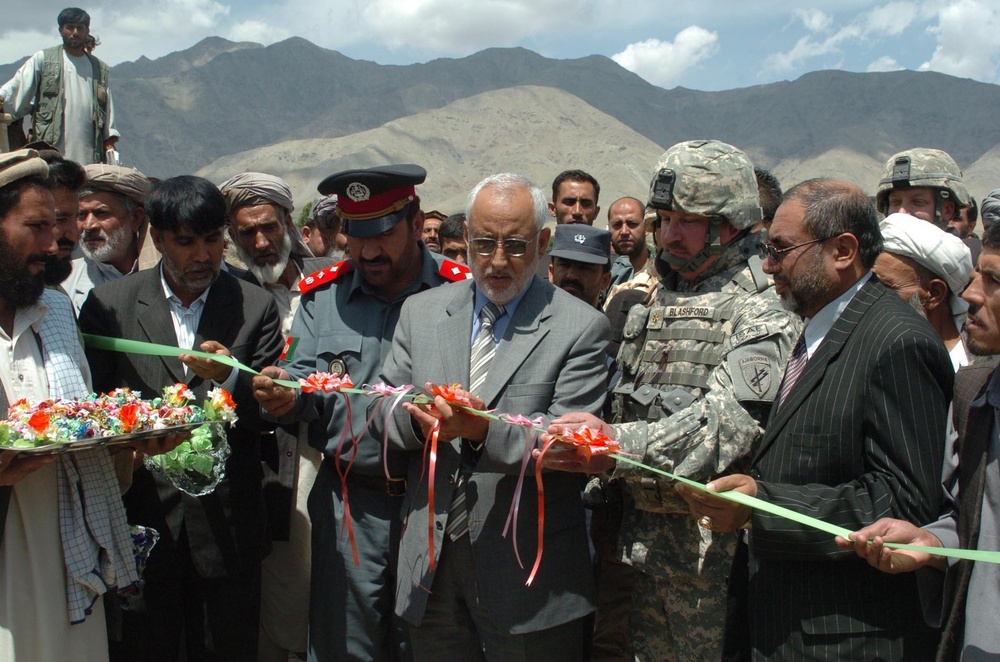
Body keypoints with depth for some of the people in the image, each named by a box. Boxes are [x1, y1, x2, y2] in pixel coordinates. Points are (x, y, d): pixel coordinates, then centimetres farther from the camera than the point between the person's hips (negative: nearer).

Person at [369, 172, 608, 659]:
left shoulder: (580, 328, -6)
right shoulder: (420, 313, 8)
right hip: (430, 563, 4)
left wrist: (485, 431, -29)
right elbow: (383, 408, 7)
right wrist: (418, 417, -17)